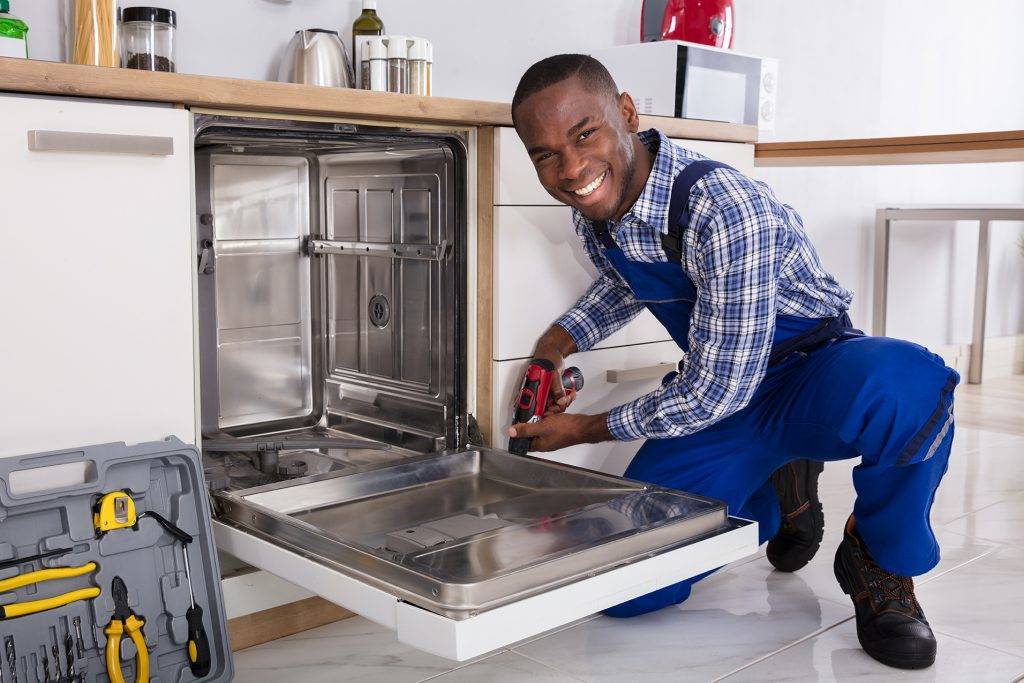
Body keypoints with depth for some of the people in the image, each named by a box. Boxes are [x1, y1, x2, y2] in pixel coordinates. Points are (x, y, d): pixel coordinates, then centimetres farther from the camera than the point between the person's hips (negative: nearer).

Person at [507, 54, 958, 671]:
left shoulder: (721, 207, -31)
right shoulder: (594, 209, -6)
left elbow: (719, 390, -27)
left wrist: (590, 429, -14)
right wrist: (561, 338, 3)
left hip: (815, 369, -6)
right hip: (717, 396, 6)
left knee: (903, 388, -43)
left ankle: (881, 561, -10)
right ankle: (781, 492, 19)